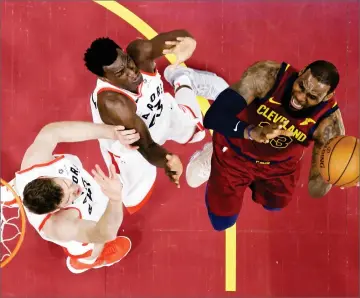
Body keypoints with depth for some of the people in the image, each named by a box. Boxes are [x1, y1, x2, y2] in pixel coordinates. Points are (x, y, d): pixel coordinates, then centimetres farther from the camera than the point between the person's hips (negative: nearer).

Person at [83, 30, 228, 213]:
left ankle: (179, 78, 48)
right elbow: (146, 146, -48)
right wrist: (165, 160, -70)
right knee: (134, 200, 1)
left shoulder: (139, 51, -36)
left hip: (160, 111, 4)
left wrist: (187, 40, -70)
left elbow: (176, 37, -45)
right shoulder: (112, 103, -47)